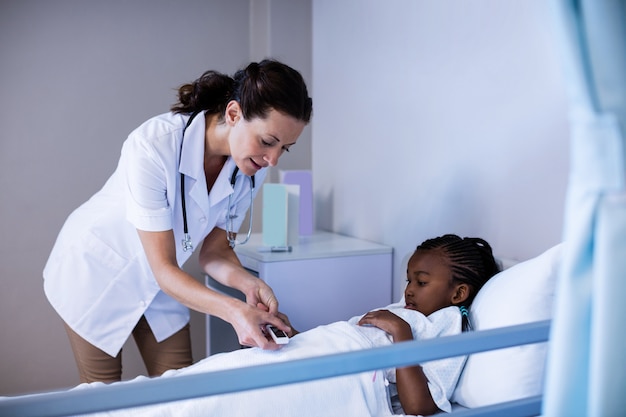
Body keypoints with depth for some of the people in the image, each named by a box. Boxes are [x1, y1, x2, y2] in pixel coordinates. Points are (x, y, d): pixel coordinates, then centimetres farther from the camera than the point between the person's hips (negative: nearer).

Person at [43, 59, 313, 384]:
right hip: (96, 271, -4)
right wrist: (234, 311, -45)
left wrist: (247, 283, -29)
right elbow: (163, 268, -32)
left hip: (160, 283, 5)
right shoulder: (152, 146, -34)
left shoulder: (250, 169, -17)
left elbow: (214, 252, -8)